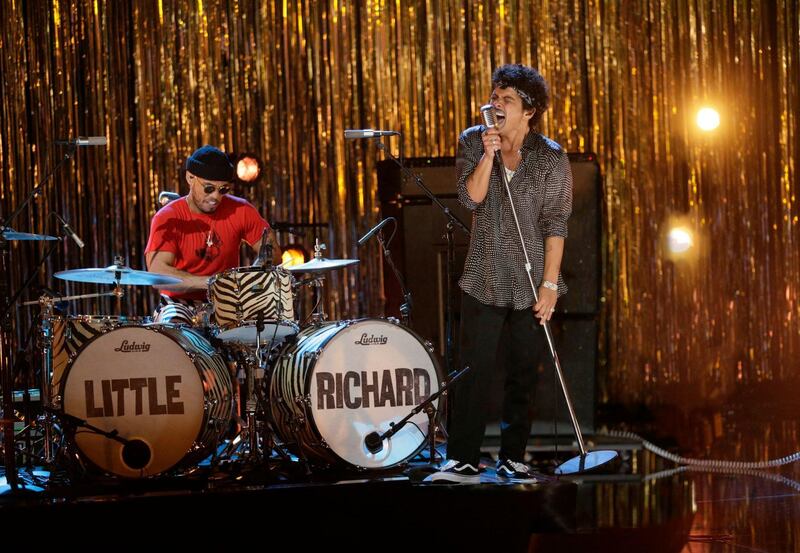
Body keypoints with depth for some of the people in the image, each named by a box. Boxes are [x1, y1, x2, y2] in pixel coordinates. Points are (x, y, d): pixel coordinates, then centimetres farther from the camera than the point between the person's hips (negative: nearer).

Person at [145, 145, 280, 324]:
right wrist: (210, 282, -34)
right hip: (181, 303, -3)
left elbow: (272, 253, 5)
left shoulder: (240, 210, -3)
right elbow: (157, 273, -25)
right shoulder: (167, 219, -12)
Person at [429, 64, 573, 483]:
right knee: (475, 370, -5)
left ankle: (513, 459, 15)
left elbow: (555, 225, -5)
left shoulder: (551, 158, -3)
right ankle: (463, 460, -3)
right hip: (484, 279, 1)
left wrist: (549, 284, -9)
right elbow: (471, 198, -8)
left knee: (524, 374, 6)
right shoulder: (472, 141, 3)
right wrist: (488, 155, -21)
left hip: (532, 283, -1)